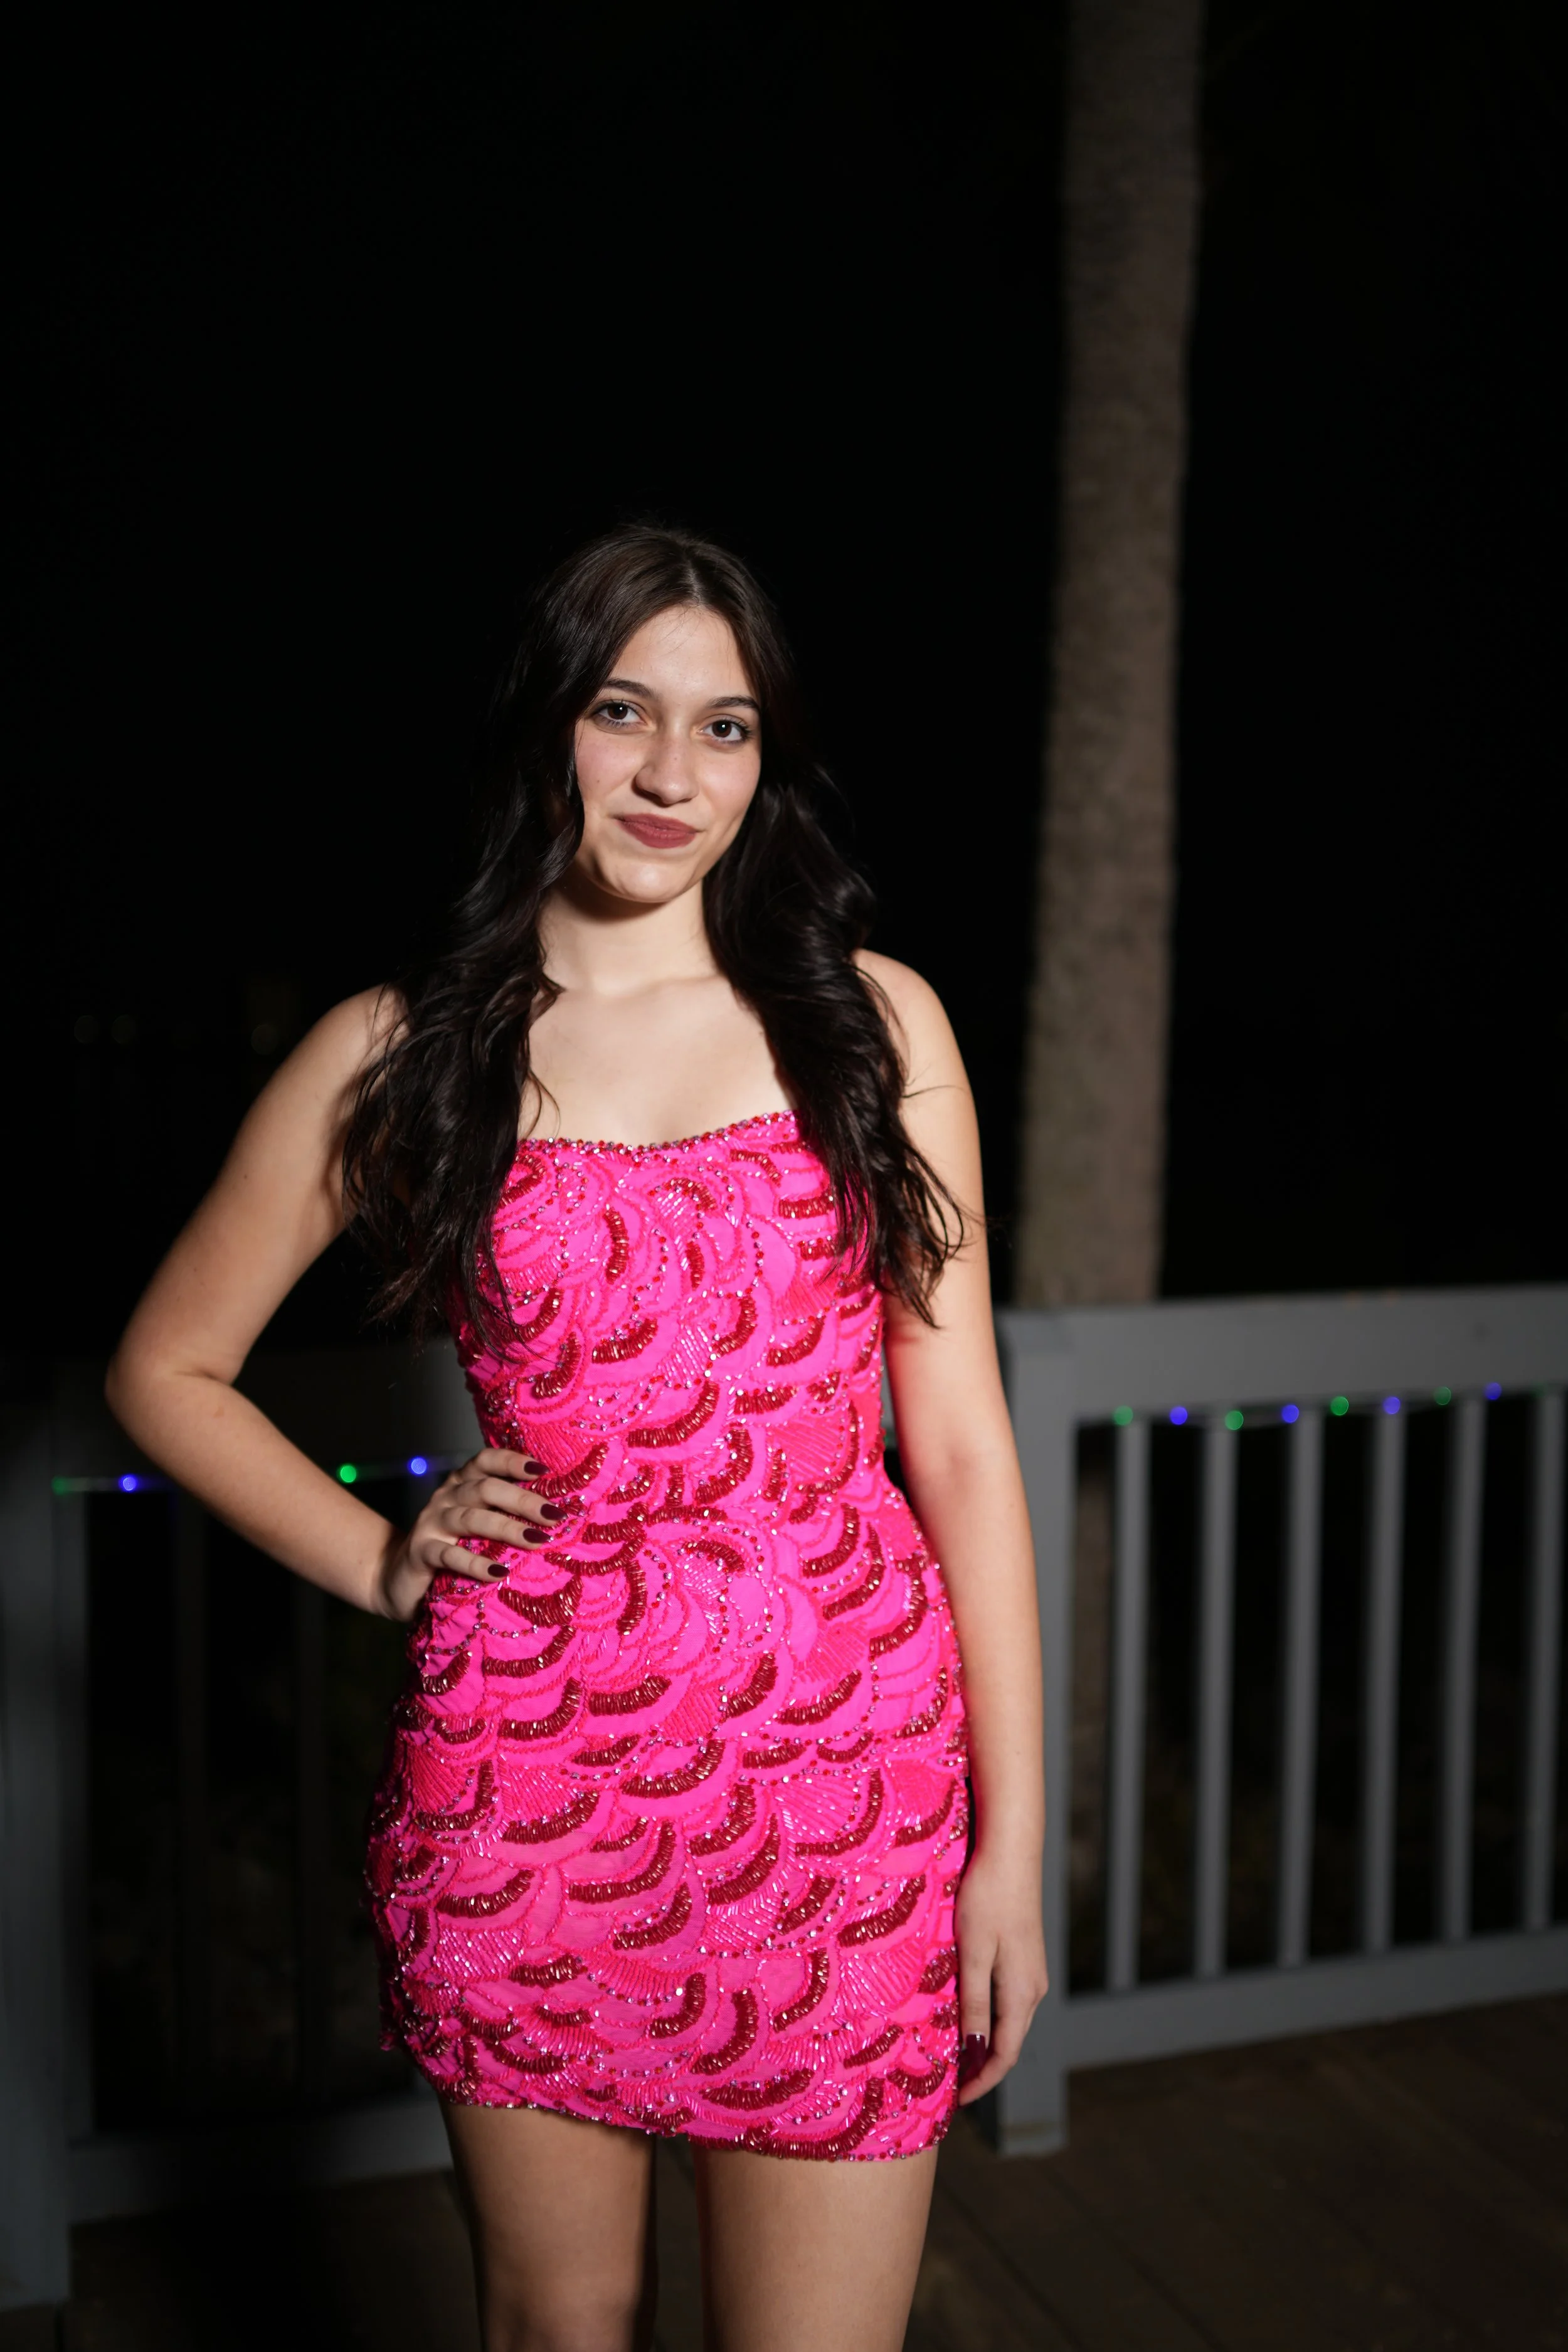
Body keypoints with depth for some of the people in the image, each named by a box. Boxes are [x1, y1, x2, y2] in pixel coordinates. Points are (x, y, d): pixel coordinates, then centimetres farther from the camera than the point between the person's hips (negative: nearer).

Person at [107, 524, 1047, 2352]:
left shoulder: (872, 1022, 3)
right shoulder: (398, 1052, 3)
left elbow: (960, 1439, 2)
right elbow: (167, 1370, 14)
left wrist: (1012, 1839, 0)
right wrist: (383, 1564, 2)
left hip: (847, 1778, 0)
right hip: (533, 1783, 1)